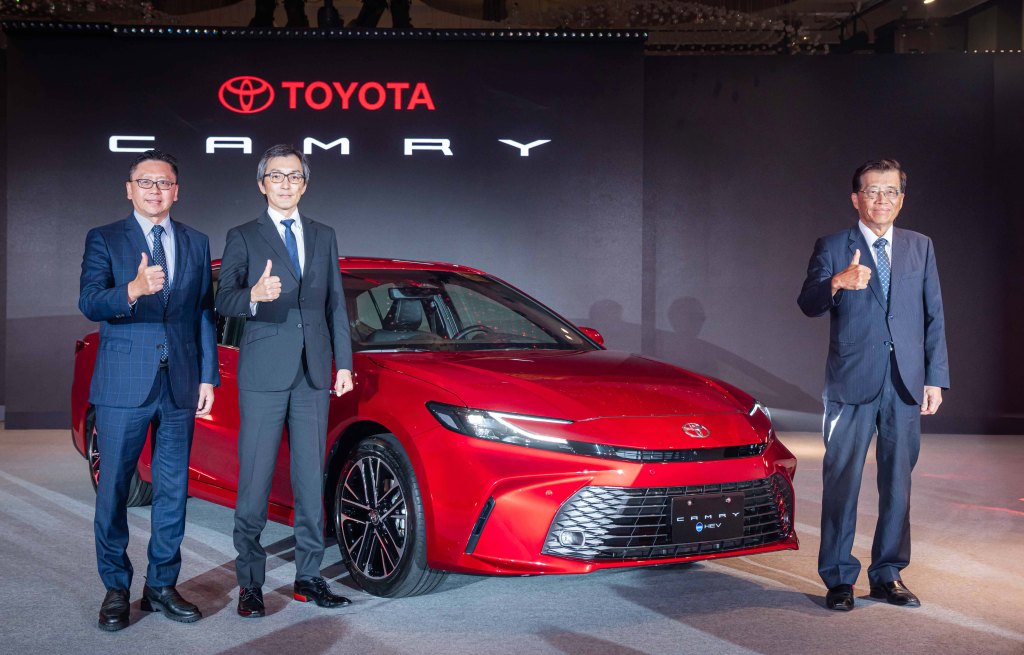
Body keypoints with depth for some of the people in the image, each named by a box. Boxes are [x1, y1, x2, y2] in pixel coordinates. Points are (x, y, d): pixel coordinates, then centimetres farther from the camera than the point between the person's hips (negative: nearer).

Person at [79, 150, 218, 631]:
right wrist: (133, 289, -34)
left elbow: (205, 314, 11)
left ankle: (161, 586, 19)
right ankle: (116, 590, 13)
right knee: (113, 490, 2)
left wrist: (208, 377, 6)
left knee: (172, 490, 8)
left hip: (180, 387, 3)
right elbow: (89, 303, -14)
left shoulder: (196, 243, 12)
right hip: (123, 386, -3)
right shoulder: (104, 240, 1)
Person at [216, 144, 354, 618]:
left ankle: (308, 576, 14)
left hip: (314, 374, 4)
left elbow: (336, 305, 15)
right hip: (263, 372, -3)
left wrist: (344, 363, 9)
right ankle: (250, 582, 4)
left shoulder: (324, 237, 16)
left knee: (311, 479, 6)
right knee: (254, 481, -3)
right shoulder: (243, 237, 4)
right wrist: (255, 296, -28)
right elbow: (223, 301, -6)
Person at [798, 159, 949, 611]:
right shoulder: (832, 248, 3)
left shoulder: (921, 248, 13)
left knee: (898, 482, 8)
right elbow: (809, 305, -10)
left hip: (906, 384, 3)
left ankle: (888, 574, 19)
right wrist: (837, 283, -31)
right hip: (852, 382, -3)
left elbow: (934, 317, 12)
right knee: (842, 481, -2)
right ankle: (838, 579, 7)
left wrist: (936, 379, 5)